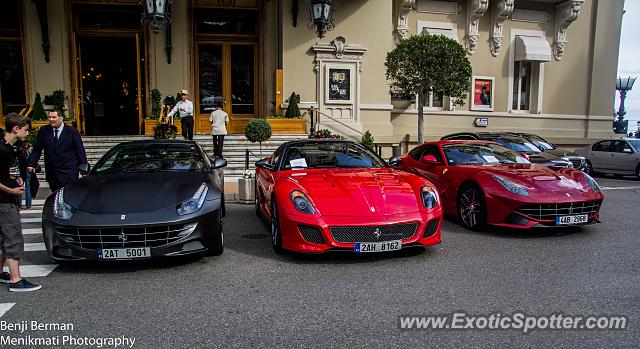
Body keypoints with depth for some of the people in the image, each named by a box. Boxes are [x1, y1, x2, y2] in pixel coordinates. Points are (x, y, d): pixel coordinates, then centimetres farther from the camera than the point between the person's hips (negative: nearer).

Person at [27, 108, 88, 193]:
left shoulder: (72, 131, -1)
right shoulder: (44, 131, 7)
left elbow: (80, 151, 0)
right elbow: (36, 150, 11)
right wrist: (31, 164, -1)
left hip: (69, 173, -3)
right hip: (52, 174, 3)